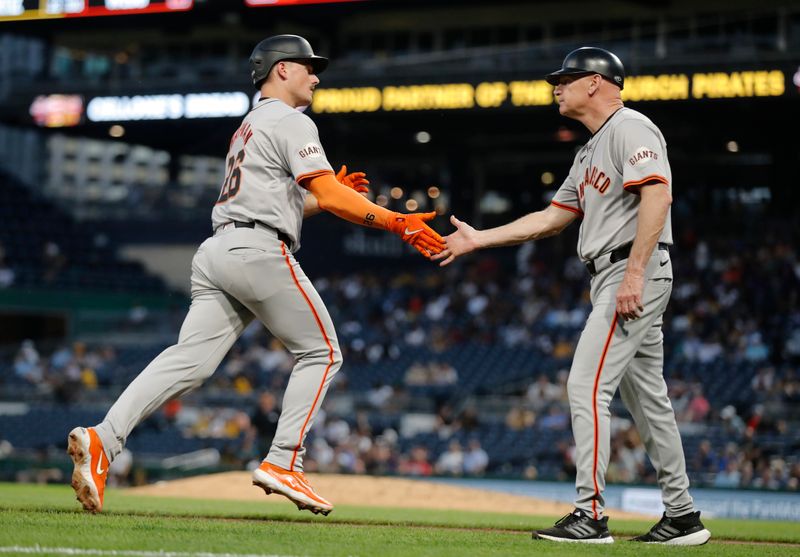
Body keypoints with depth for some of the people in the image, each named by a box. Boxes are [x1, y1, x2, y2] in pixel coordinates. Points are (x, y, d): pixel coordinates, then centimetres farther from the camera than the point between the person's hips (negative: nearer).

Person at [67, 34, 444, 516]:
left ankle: (104, 439, -23)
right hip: (259, 251, -8)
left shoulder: (248, 128, 30)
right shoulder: (291, 123, 0)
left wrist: (330, 194, 28)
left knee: (190, 362, -6)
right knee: (322, 352, 4)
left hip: (217, 251, 8)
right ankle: (284, 463, -4)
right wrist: (397, 222, -10)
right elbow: (330, 197, -10)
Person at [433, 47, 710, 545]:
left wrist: (635, 273, -27)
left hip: (636, 272, -10)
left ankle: (590, 514, -16)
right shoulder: (591, 152, 23)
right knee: (647, 397, 11)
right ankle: (682, 517, 15)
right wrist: (478, 239, 23)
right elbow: (552, 218, 26)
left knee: (587, 387, -14)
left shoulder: (630, 127, -8)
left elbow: (658, 195, -21)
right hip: (616, 280, 10)